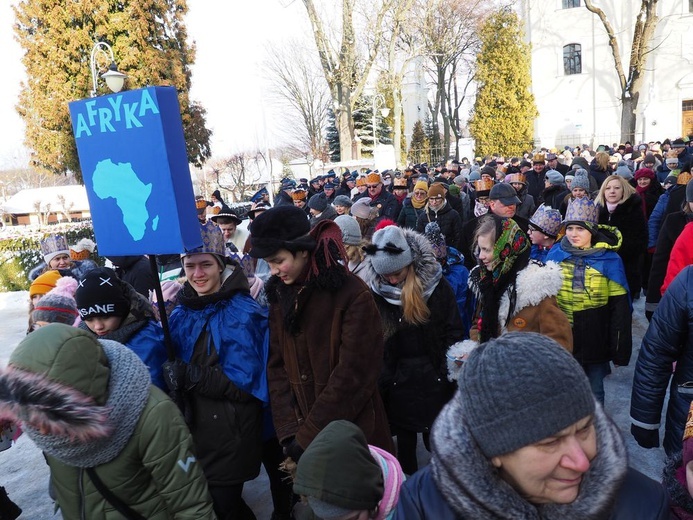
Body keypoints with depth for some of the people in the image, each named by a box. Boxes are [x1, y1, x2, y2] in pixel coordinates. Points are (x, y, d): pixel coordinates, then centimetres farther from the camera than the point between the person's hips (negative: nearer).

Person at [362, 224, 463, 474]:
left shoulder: (437, 285, -10)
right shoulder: (376, 293, -7)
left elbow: (454, 332, -4)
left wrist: (448, 372, -10)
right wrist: (382, 379, -5)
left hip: (433, 380, -1)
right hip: (397, 382, 1)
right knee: (405, 443, 15)